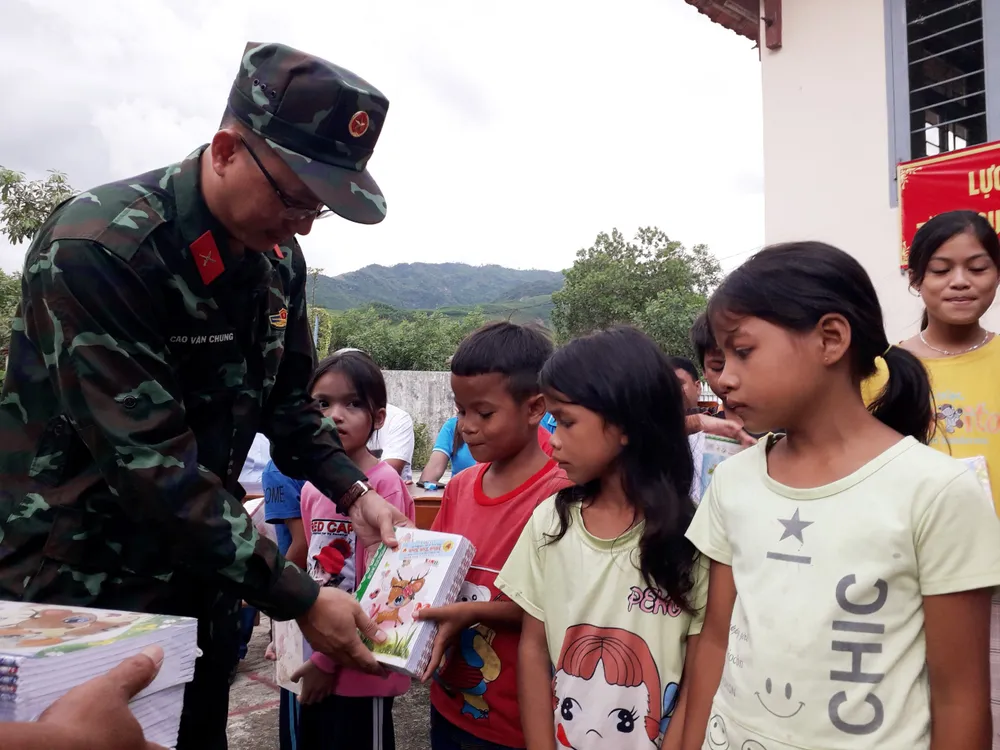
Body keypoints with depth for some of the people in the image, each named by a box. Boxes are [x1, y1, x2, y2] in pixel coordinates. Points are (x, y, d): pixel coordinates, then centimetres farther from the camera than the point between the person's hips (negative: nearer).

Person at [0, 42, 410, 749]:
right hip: (78, 582, -6)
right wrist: (299, 598, -26)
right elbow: (152, 463, -28)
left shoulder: (278, 257, -1)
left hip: (201, 578, 7)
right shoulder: (98, 248, -24)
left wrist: (353, 491, -6)